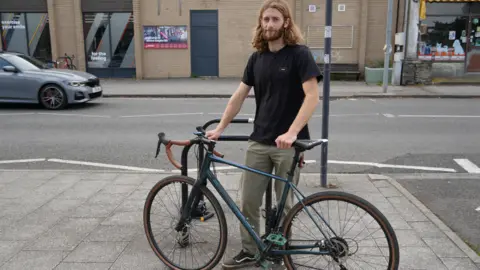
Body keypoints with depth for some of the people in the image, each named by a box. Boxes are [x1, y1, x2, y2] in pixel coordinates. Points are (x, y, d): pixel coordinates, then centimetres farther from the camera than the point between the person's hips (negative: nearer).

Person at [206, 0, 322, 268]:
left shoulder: (300, 54, -8)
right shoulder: (257, 57, 8)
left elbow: (312, 96, -16)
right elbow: (239, 96, 9)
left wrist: (291, 132, -26)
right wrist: (219, 129, 4)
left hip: (288, 143, -5)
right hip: (259, 141, 5)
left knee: (284, 203, 9)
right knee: (248, 200, 8)